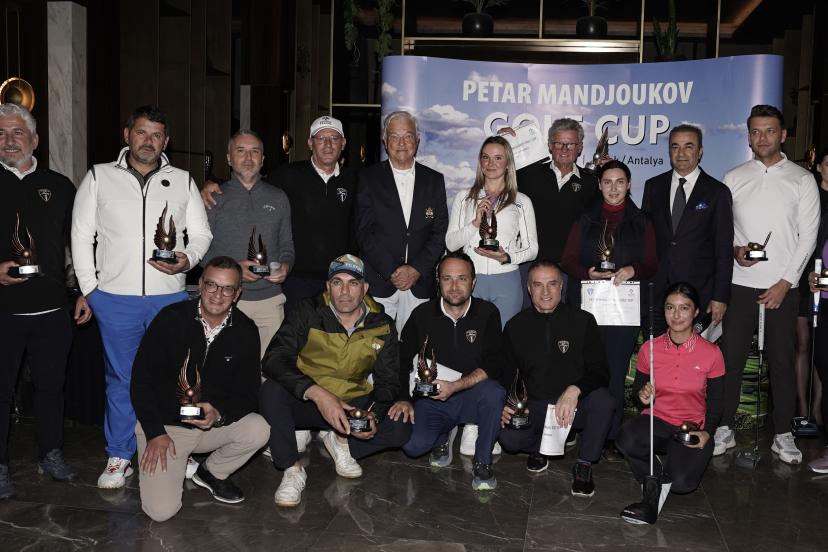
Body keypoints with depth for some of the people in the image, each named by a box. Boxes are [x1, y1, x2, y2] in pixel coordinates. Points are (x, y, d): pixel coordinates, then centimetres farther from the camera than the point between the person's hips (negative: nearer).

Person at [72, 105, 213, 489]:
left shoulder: (183, 181, 8)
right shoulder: (98, 177, 5)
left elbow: (201, 233, 9)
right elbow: (81, 236, 6)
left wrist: (187, 260, -12)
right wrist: (88, 288, 0)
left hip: (169, 297, 1)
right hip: (115, 299, -1)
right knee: (121, 379, 6)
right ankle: (119, 457, 18)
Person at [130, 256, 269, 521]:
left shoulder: (245, 331, -6)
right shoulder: (171, 319, -13)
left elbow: (249, 391, -2)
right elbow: (141, 378, -9)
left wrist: (219, 414, -23)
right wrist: (155, 432, -14)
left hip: (215, 423, 3)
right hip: (164, 424, -3)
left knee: (258, 430, -26)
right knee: (161, 510, -19)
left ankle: (212, 472, 5)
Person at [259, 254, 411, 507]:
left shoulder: (382, 327, -2)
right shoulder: (308, 313, -10)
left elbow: (388, 381, 2)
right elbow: (274, 359, -22)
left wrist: (374, 415, -22)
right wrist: (317, 393, -37)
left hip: (353, 404, 2)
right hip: (305, 402, -2)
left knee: (400, 429, -22)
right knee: (271, 391, -32)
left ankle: (341, 441, 7)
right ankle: (292, 469, -13)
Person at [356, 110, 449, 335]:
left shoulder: (434, 180, 10)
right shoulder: (368, 178, 4)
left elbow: (440, 232, 5)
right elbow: (364, 232, -3)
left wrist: (417, 269, -7)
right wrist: (391, 272, -10)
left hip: (420, 284, 2)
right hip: (378, 283, -1)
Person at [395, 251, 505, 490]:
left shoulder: (487, 313, -4)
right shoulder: (422, 314, 1)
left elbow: (493, 365, -12)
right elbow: (403, 361, 8)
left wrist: (455, 386, -24)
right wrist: (404, 398, -5)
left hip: (472, 396, -1)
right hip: (431, 398, 1)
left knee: (493, 391, -35)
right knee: (413, 445, -25)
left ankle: (482, 462, -13)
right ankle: (443, 435, 13)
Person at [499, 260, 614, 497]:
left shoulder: (582, 320, -2)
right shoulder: (515, 327, 3)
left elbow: (600, 371, -7)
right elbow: (505, 376, 7)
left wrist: (574, 390, -28)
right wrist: (505, 406, -14)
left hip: (575, 405, 0)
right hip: (534, 407, 1)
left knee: (603, 400, -33)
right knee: (509, 437, -29)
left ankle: (584, 464, -8)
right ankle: (540, 446, 9)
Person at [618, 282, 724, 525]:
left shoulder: (711, 353, -3)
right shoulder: (649, 349, 1)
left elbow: (715, 402, 4)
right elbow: (637, 389, 10)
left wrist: (706, 432, -14)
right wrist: (642, 394, -15)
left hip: (692, 428, -1)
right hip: (656, 421, 1)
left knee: (683, 482, -28)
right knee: (626, 439, -35)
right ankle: (655, 482, -5)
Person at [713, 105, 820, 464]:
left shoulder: (802, 180, 3)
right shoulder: (734, 178, 7)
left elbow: (808, 236, -1)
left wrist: (784, 282, -7)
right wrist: (734, 251, -13)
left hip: (782, 287, -1)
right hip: (739, 283, 1)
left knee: (782, 362, 5)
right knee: (731, 358, 3)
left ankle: (783, 435, 16)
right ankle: (725, 430, 13)